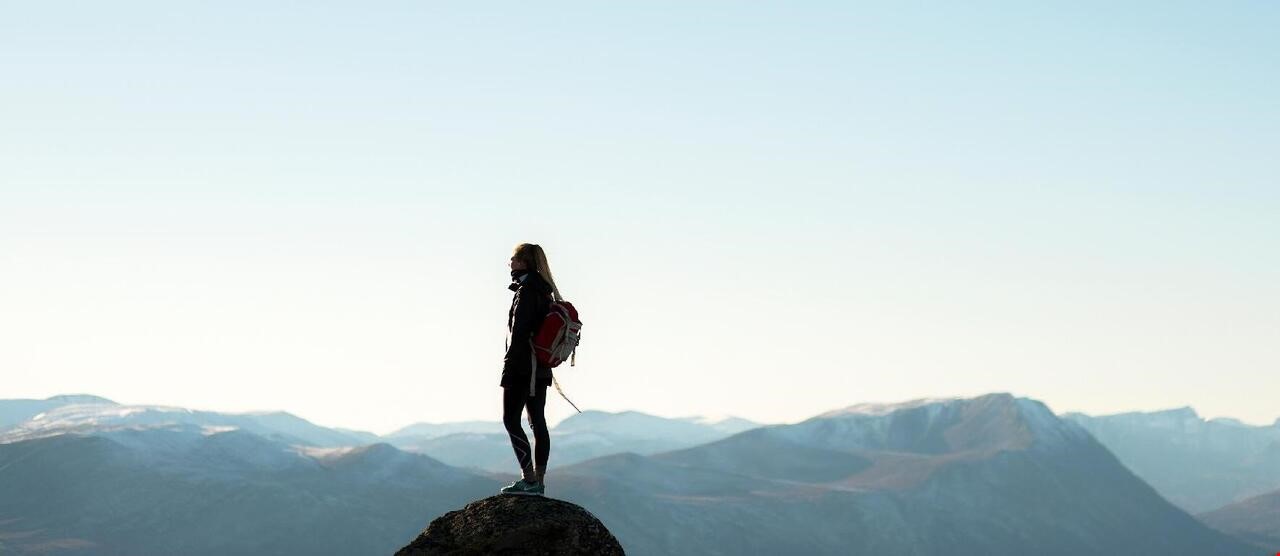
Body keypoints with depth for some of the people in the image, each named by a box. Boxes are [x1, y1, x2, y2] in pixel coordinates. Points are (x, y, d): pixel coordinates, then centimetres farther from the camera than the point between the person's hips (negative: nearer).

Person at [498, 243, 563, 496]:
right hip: (541, 368, 9)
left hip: (523, 367, -9)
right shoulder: (544, 290, 15)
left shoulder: (526, 290, -13)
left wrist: (509, 364, -18)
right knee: (538, 422, 9)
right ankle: (538, 482, 11)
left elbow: (519, 330, -18)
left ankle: (529, 479, -10)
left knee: (511, 420, -5)